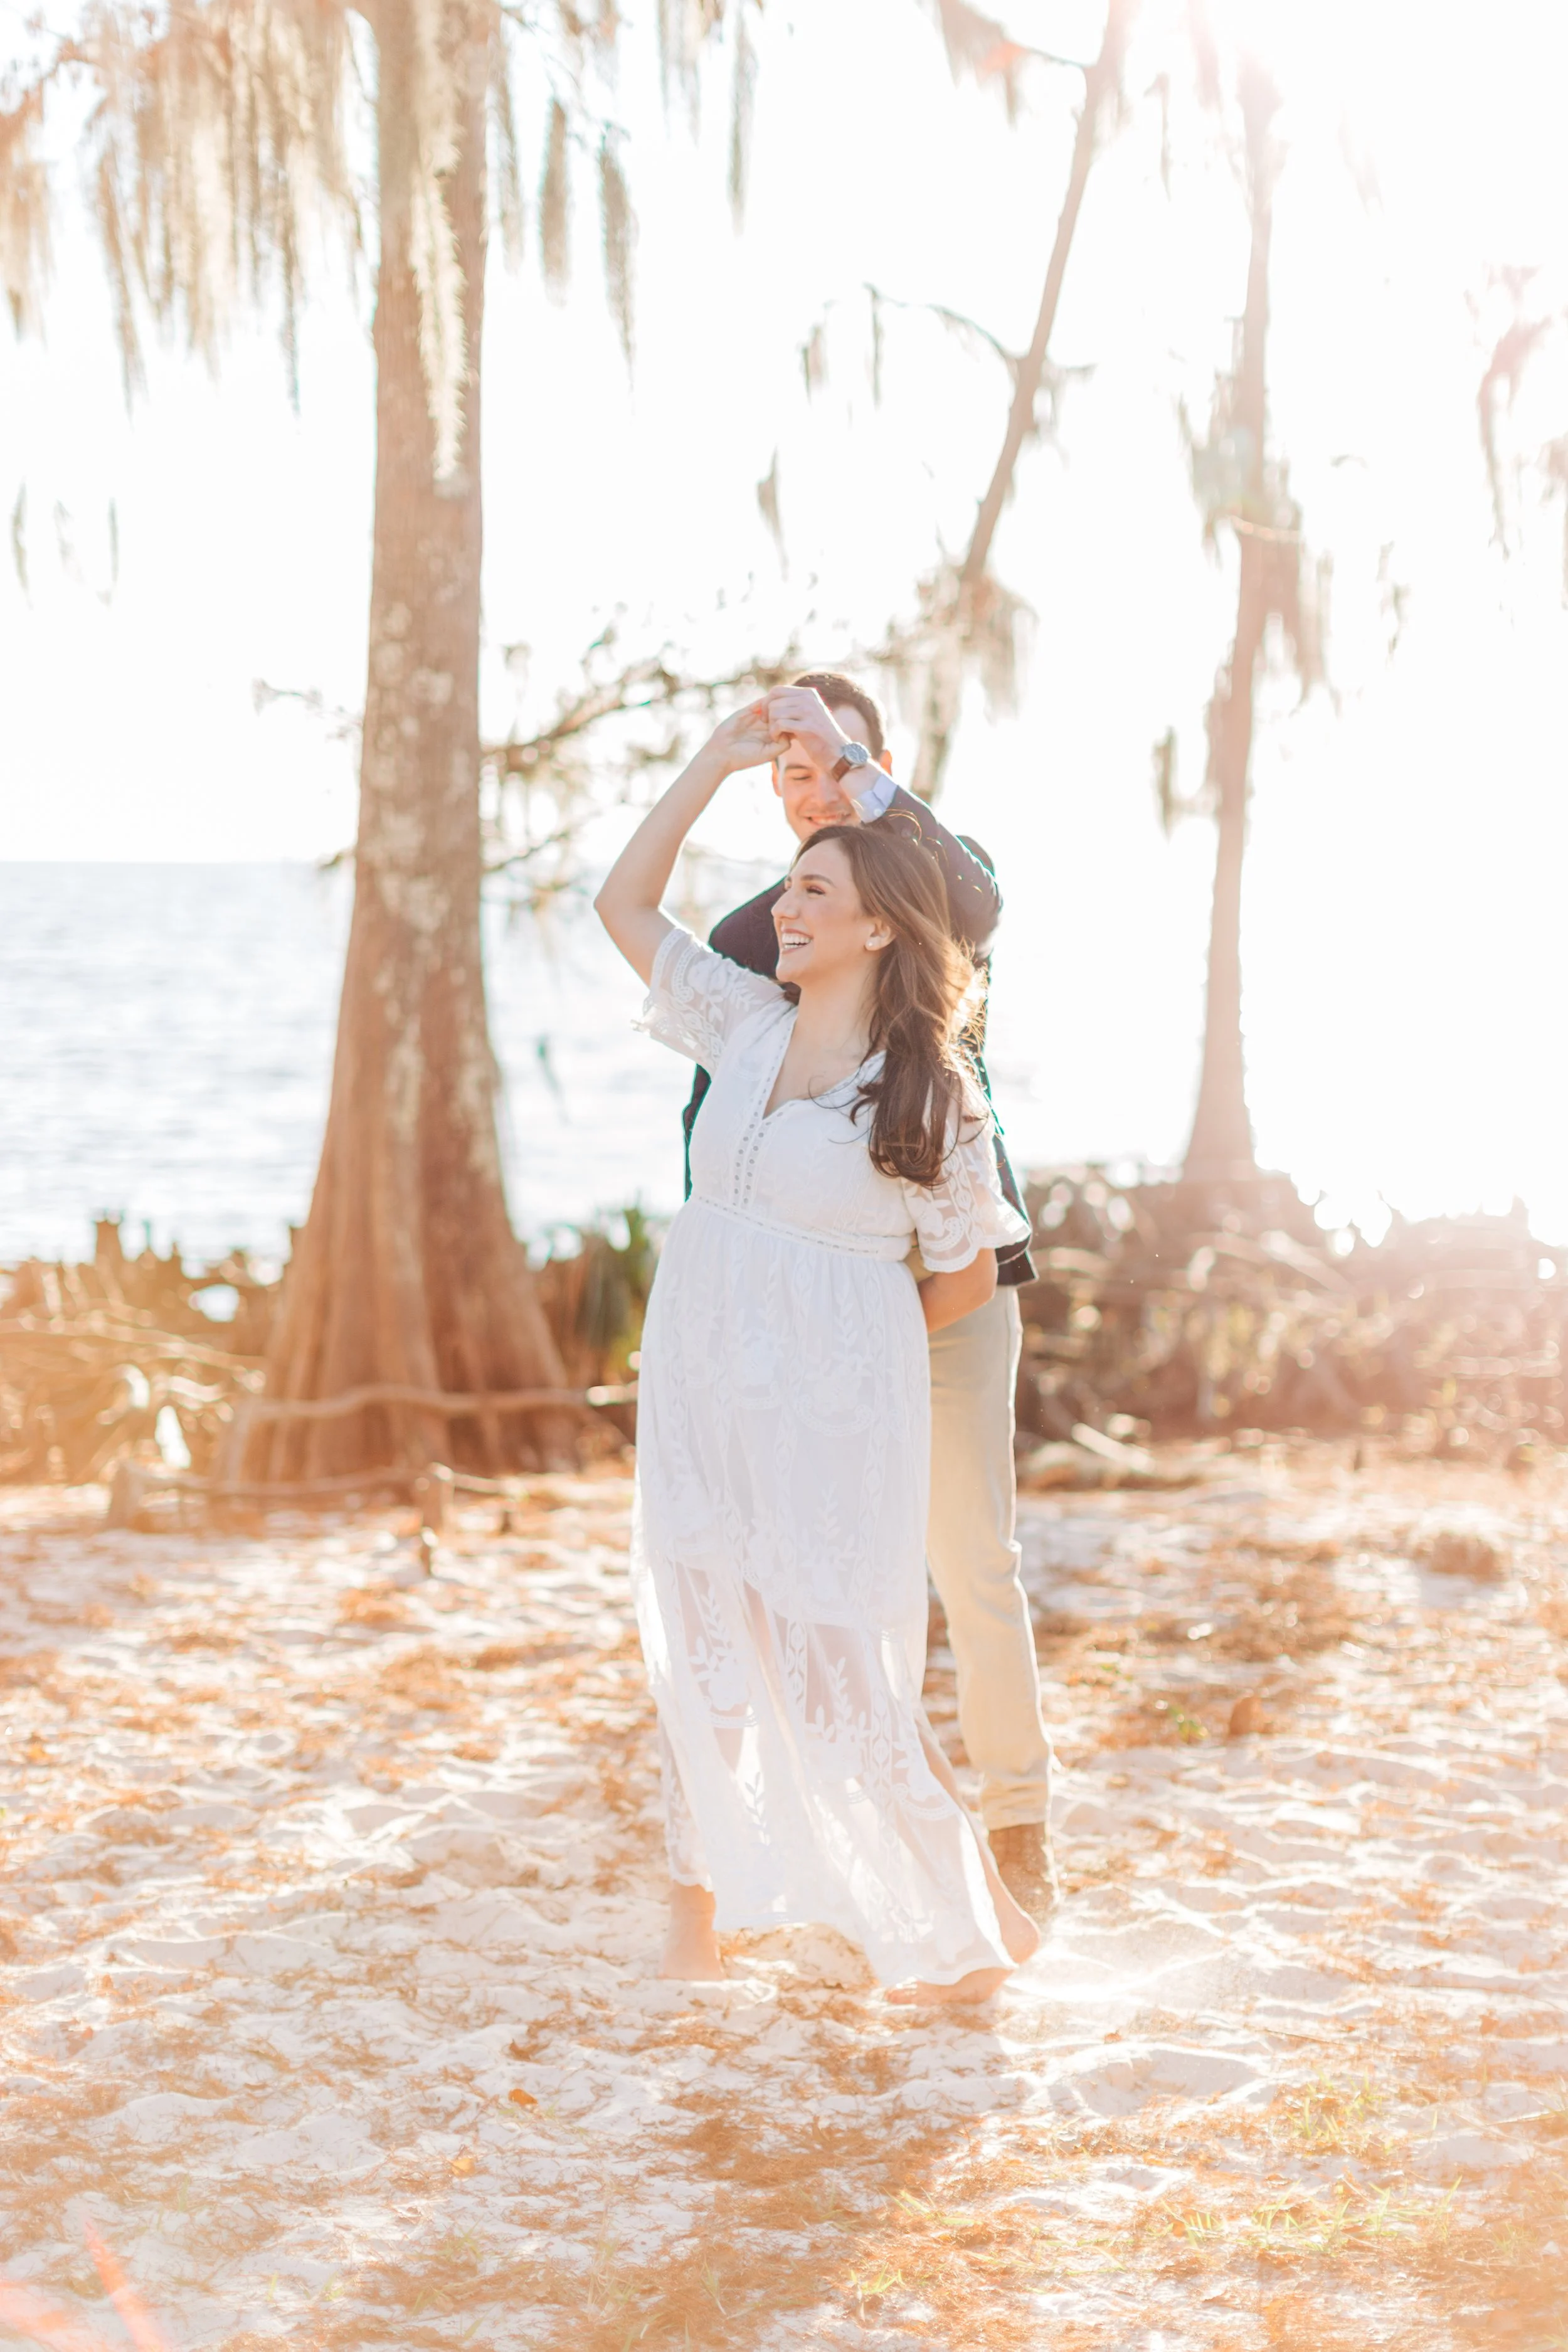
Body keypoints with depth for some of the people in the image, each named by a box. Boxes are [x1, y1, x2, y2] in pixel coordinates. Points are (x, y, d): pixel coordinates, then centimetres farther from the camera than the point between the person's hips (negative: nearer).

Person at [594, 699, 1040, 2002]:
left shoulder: (929, 1093, -9)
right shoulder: (748, 1025, 6)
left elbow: (968, 1273, 0)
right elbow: (624, 902, 11)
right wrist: (717, 761, 7)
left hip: (834, 1410, -5)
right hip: (700, 1393, 5)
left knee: (846, 1692, -2)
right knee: (701, 1653, 10)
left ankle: (983, 1923, 15)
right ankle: (697, 1925, 20)